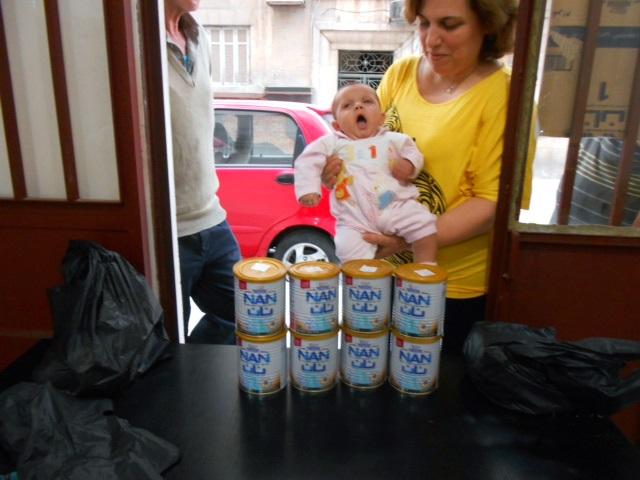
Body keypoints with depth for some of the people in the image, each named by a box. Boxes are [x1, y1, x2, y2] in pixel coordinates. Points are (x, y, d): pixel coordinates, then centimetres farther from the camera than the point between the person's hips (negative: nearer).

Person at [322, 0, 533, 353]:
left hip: (454, 287, -4)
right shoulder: (400, 73, 0)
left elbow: (494, 202, -18)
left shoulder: (503, 95, -14)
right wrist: (340, 166, -13)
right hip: (380, 269, 5)